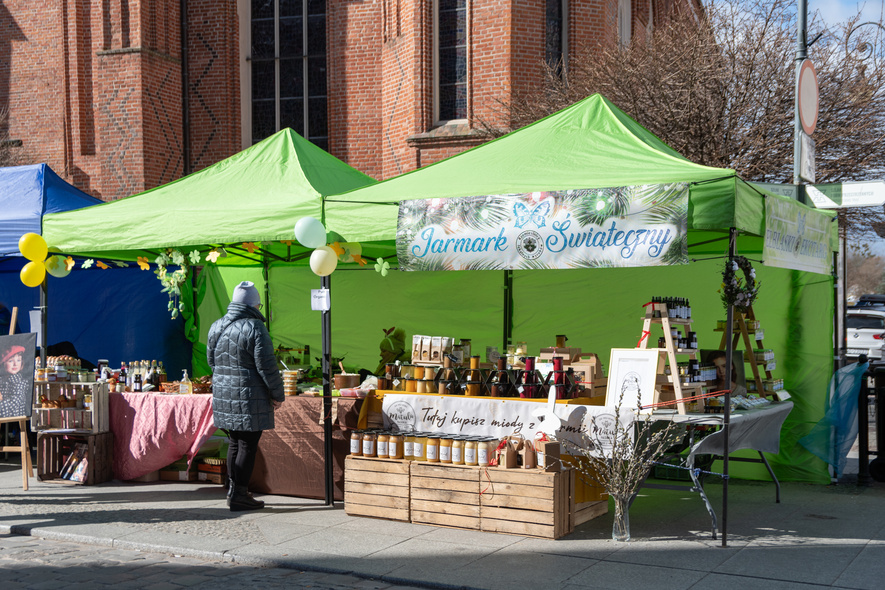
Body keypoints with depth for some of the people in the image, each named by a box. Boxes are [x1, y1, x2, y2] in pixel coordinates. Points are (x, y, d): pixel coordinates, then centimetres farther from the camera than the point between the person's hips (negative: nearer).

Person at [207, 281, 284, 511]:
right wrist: (277, 395, -6)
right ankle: (239, 495, 0)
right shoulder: (254, 328, -14)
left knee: (235, 443, 17)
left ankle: (234, 489, 23)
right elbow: (266, 366, -15)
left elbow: (212, 361, 21)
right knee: (248, 446, -1)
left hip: (223, 395, 8)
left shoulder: (216, 327, 10)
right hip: (249, 398, -8)